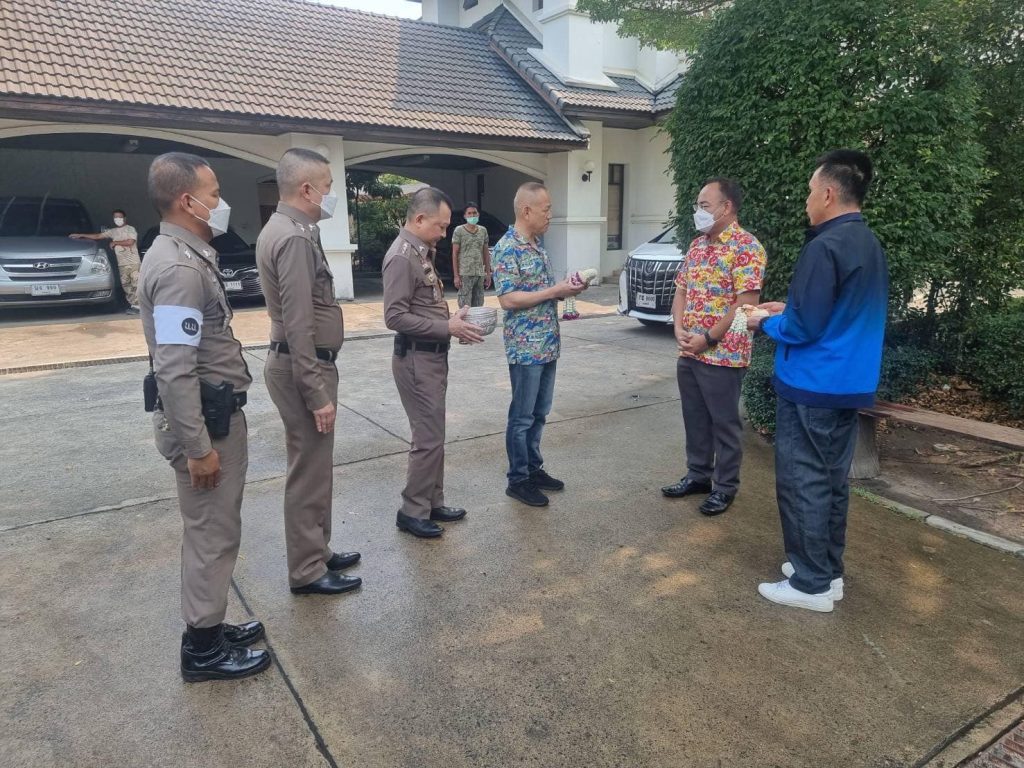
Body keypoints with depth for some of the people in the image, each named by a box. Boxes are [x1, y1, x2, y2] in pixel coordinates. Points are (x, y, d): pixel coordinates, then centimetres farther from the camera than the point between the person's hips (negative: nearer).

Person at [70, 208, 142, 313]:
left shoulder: (130, 229, 0)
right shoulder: (112, 231, 17)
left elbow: (130, 242, -13)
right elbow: (97, 236, 20)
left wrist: (115, 242, -3)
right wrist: (81, 235, 18)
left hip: (133, 262, -7)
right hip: (122, 264, 7)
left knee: (135, 284, -11)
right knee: (125, 285, 3)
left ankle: (136, 305, -14)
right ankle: (132, 304, 5)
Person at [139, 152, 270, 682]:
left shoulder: (184, 255, 12)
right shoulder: (179, 267, -21)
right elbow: (174, 371, -26)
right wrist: (197, 447, -23)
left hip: (216, 413, 10)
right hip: (203, 420, -10)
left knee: (213, 528, 19)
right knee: (212, 532, 2)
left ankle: (209, 626, 35)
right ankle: (203, 649, 18)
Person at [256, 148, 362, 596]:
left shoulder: (283, 229, 13)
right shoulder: (295, 238, -20)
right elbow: (299, 324, -25)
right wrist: (318, 392, -23)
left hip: (300, 363, 11)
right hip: (303, 368, -11)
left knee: (313, 467, 18)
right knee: (309, 471, 0)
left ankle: (316, 552, 32)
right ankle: (307, 572, 13)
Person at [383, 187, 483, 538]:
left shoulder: (422, 252, 12)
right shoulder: (401, 256, -17)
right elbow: (395, 317, -22)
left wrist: (453, 322, 3)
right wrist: (448, 328, -20)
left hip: (433, 355, 10)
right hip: (417, 358, -10)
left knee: (433, 435, 15)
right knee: (428, 438, -3)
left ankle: (432, 503, 27)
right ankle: (412, 511, 11)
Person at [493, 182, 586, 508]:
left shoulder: (537, 245, 13)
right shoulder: (507, 248, -15)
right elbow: (508, 299, -21)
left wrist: (566, 289, 4)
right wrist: (555, 292, -18)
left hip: (548, 345, 9)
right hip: (525, 348, -9)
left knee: (539, 413, 17)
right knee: (522, 416, 2)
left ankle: (534, 468, 30)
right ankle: (518, 480, 15)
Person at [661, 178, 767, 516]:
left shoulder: (745, 246, -12)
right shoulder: (697, 244, 12)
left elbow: (746, 303, -19)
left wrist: (709, 339, -17)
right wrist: (679, 329, -3)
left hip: (723, 354, -7)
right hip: (688, 352, 7)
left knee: (724, 423, 5)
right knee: (695, 419, 16)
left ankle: (725, 486, 18)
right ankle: (697, 475, 31)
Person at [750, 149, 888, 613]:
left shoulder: (824, 247, -18)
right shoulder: (870, 245, 12)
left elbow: (803, 328, -20)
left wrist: (765, 321, -1)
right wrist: (788, 310, 16)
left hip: (812, 387, -9)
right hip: (849, 385, 9)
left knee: (802, 484, 1)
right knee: (831, 482, 16)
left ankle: (812, 584, 11)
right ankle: (828, 571, 28)